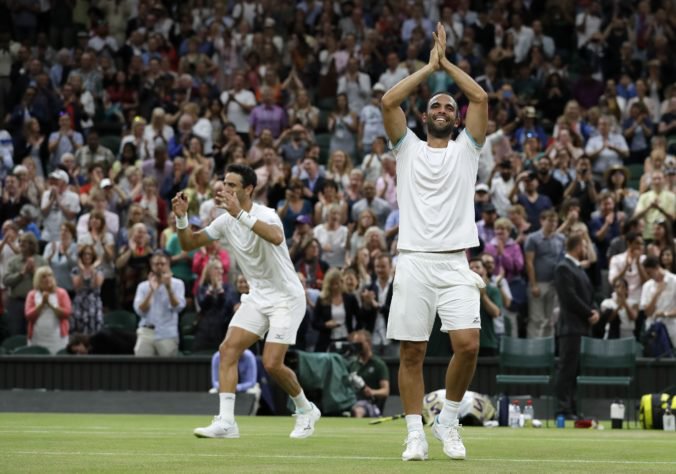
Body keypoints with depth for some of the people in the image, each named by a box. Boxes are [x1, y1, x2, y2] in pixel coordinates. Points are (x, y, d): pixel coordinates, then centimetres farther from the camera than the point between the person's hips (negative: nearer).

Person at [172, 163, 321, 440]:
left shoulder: (265, 215, -19)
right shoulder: (226, 221, 2)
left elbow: (276, 237, -43)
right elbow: (189, 244, 6)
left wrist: (240, 213, -48)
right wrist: (182, 218, -13)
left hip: (286, 297, -7)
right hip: (257, 297, 7)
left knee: (271, 363, -13)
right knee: (228, 349, -12)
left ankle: (306, 410, 14)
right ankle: (226, 421, -15)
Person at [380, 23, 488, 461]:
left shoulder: (466, 149, 14)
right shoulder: (408, 147, 15)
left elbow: (481, 98, 1)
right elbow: (389, 101, 0)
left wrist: (448, 62, 10)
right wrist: (430, 67, 6)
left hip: (455, 264, 0)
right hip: (414, 262, 0)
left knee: (468, 344, -15)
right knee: (412, 353, -1)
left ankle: (449, 419, 5)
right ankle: (416, 433, 6)